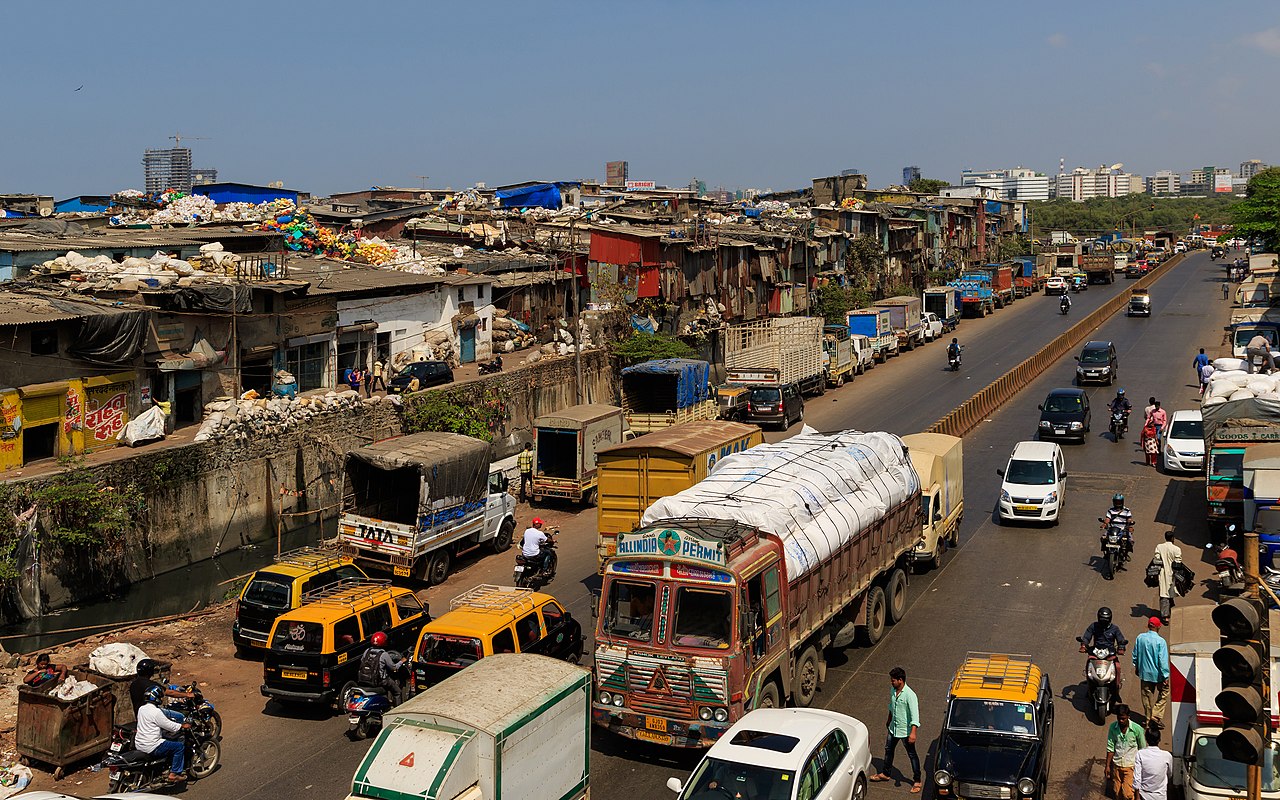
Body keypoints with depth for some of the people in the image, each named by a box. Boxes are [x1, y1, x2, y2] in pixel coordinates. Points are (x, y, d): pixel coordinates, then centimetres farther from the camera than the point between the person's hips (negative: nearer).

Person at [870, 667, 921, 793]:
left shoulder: (909, 695, -27)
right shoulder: (893, 691, -2)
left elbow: (915, 714, -29)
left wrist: (913, 733, -35)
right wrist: (889, 720, 28)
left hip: (906, 730, -8)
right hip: (894, 728, 8)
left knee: (912, 755, 5)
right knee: (888, 750, 21)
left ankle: (917, 781, 16)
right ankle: (885, 773, 39)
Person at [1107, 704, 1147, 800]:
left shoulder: (1137, 729, -15)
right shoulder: (1112, 727, -8)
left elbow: (1143, 749, -3)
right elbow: (1110, 748, 0)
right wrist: (1107, 766, 0)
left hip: (1130, 766, -3)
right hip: (1116, 764, 3)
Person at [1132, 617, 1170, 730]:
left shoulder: (1140, 638, -3)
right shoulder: (1160, 641, -17)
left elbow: (1135, 655, 7)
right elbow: (1163, 660, -17)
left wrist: (1136, 667, 22)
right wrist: (1165, 676, -11)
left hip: (1144, 673, 5)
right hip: (1157, 674, -4)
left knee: (1146, 697, 13)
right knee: (1164, 693, 13)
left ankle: (1148, 721, 20)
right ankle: (1156, 716, -1)